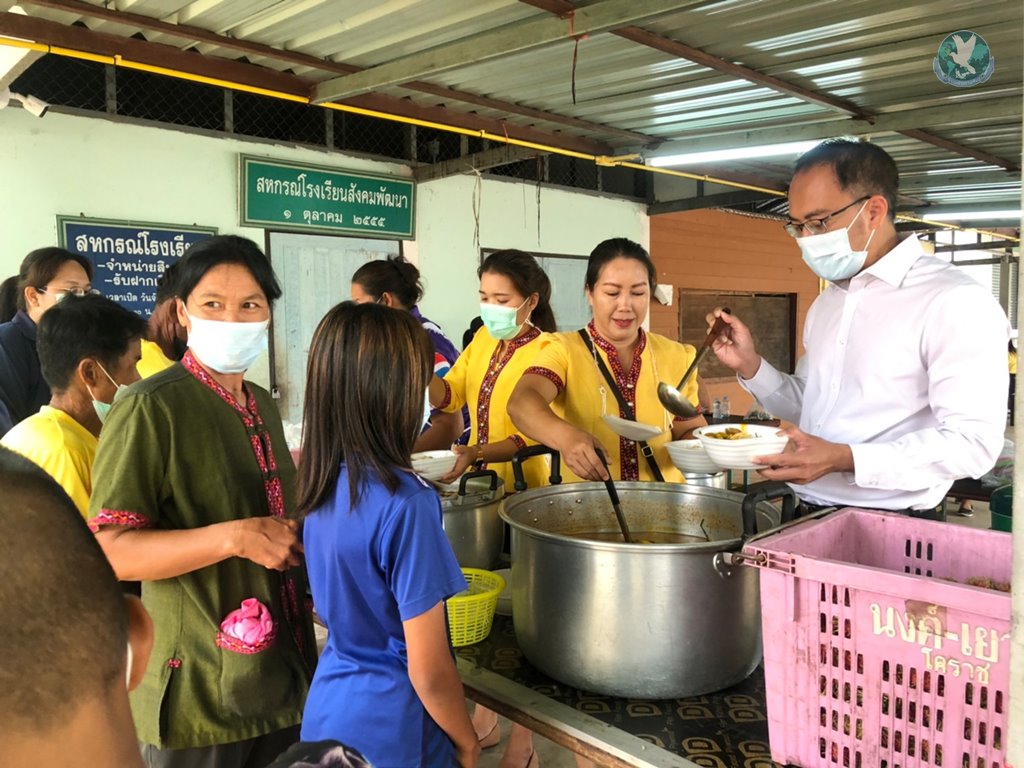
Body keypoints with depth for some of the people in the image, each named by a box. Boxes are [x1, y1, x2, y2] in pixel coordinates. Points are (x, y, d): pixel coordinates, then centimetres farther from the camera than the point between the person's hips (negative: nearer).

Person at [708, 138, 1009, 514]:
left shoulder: (955, 302, -14)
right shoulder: (826, 302, 11)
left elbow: (972, 443, -19)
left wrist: (844, 459, -28)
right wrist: (751, 366, 1)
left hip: (890, 531, -6)